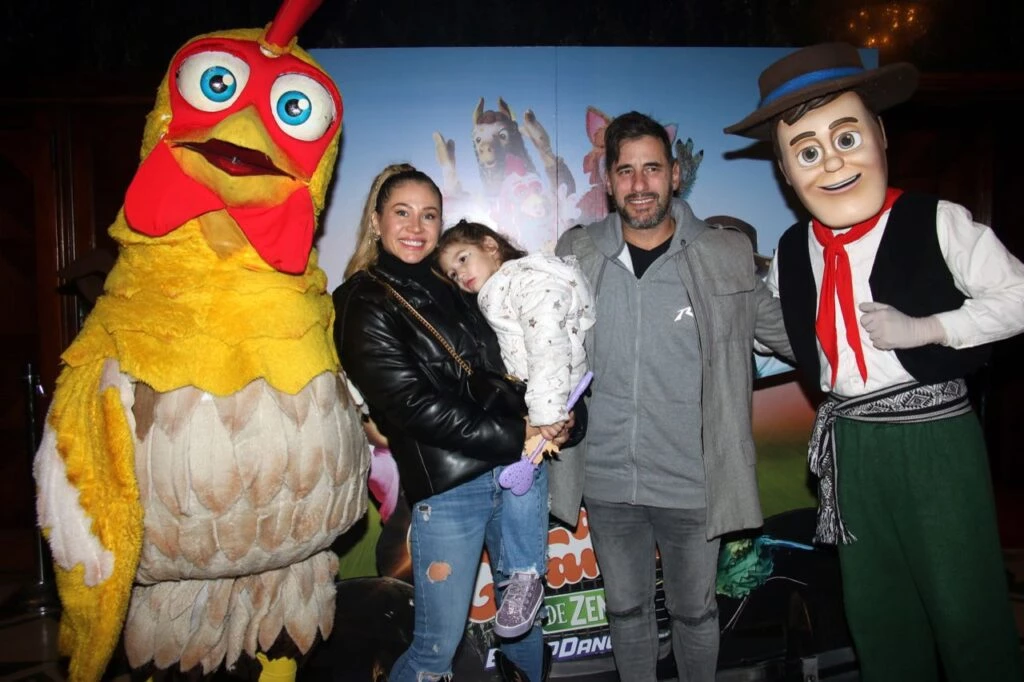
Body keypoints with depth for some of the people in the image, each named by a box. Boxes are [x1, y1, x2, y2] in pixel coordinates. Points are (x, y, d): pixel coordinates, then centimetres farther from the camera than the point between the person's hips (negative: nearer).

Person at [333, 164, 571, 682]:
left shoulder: (448, 289, 13)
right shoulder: (363, 303, -6)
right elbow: (414, 406, -15)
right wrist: (516, 435, -15)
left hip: (513, 471, 6)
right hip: (445, 487, -6)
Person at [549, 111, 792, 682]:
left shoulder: (728, 256, -6)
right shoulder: (577, 255, -1)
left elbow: (786, 331, 5)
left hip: (691, 485, -1)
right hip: (606, 483, 2)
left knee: (695, 612, 17)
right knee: (627, 610, 20)